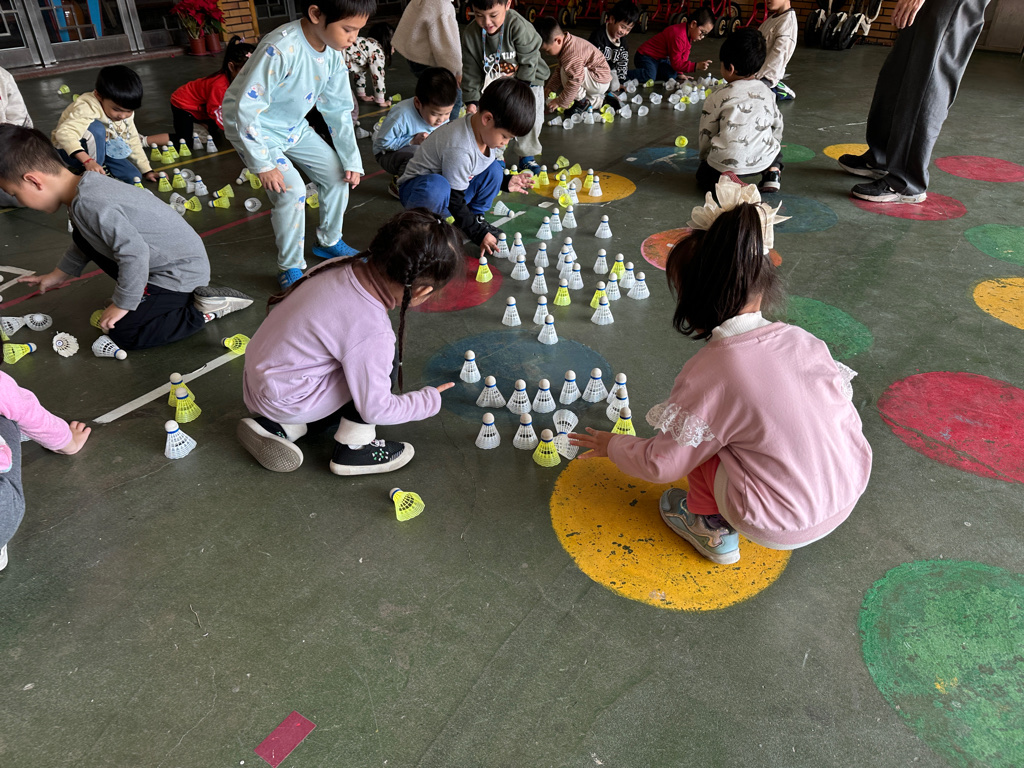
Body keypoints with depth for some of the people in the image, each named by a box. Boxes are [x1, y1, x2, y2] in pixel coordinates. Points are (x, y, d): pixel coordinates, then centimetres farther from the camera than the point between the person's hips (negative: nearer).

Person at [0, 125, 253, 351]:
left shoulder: (90, 204, -26)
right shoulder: (88, 185, 5)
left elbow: (135, 254, -30)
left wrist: (122, 305, -18)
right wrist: (60, 274, 30)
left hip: (183, 271, -10)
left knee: (121, 332, -8)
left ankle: (202, 309, -6)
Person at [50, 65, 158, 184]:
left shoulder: (126, 114, -8)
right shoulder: (86, 109, -33)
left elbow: (133, 142, 5)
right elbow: (64, 133, -46)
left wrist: (147, 170, 3)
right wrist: (88, 160, -58)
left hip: (99, 149, 6)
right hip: (68, 151, -6)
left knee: (134, 177, -12)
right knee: (96, 128, -36)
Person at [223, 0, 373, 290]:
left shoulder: (333, 52, -11)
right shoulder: (280, 49, -35)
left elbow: (338, 109, 1)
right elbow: (246, 109, -31)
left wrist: (351, 160, 0)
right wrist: (263, 164, -27)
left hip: (293, 126, 7)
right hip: (251, 127, -7)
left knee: (338, 174, 3)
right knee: (291, 189, -21)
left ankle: (329, 242, 26)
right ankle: (290, 269, -3)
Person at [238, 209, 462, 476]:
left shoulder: (341, 266, -10)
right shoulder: (371, 333, -30)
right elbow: (375, 410, -20)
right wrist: (430, 400, -5)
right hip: (283, 401, -8)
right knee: (386, 359, -12)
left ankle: (282, 428, 13)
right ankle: (353, 449, -1)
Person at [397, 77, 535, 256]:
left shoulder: (486, 131, -7)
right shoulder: (459, 149, -34)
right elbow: (454, 200, -28)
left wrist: (506, 182, 1)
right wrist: (480, 234, -24)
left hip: (455, 187, 8)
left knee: (494, 169, -4)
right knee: (437, 188, -42)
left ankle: (476, 217, 10)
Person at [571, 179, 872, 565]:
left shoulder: (708, 373, -21)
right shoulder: (802, 340, -7)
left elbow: (661, 464, -11)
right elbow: (845, 411, 5)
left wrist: (613, 445, 8)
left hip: (783, 526, -6)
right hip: (851, 491, 6)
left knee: (698, 435, 4)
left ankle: (710, 528, 19)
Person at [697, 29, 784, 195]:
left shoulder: (719, 96, -2)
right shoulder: (767, 92, 11)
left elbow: (705, 136, 2)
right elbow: (777, 124, 22)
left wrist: (705, 158, 21)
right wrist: (773, 145, 40)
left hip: (726, 163, -4)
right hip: (763, 160, 4)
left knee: (703, 175, 25)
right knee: (775, 145, 37)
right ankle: (773, 173, 7)